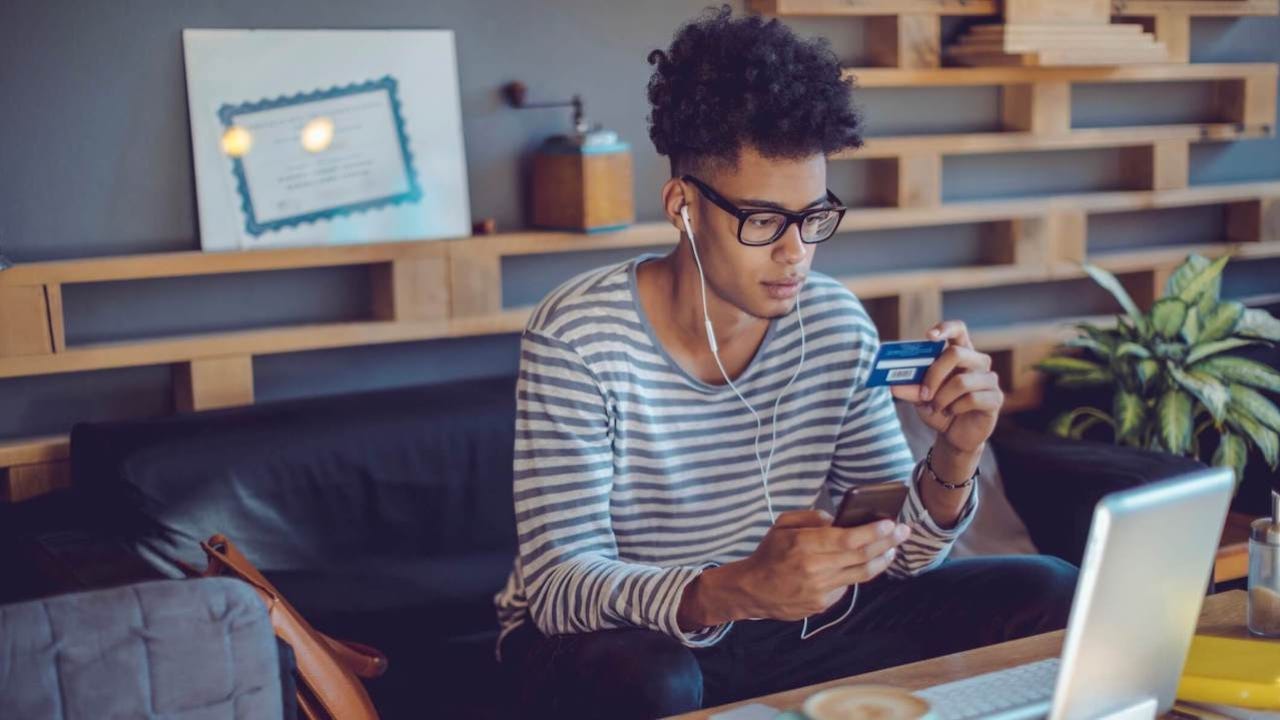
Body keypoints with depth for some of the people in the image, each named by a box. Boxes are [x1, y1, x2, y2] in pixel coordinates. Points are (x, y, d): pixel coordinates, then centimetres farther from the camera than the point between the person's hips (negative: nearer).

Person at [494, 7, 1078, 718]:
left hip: (786, 624, 5)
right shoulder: (578, 338, -21)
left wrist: (953, 459, -23)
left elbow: (899, 553, -1)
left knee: (1050, 594, -5)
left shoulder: (838, 325, -6)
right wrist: (731, 592, -43)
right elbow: (556, 585, -26)